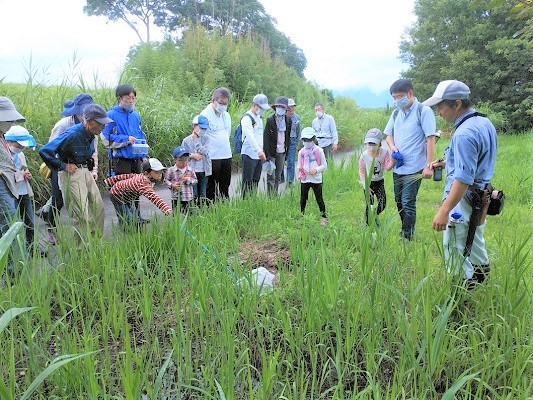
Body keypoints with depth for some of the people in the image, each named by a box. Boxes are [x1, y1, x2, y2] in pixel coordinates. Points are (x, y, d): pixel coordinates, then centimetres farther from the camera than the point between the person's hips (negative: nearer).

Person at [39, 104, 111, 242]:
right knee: (81, 215, -8)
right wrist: (63, 166, -18)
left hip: (86, 171, 9)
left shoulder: (91, 133, 3)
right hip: (71, 173, -8)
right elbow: (44, 151, -26)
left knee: (98, 207, 10)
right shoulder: (72, 134, -23)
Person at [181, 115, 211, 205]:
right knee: (193, 195, -2)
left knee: (202, 196, 11)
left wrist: (196, 140, -11)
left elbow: (204, 152, -11)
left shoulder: (205, 138, 4)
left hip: (204, 171, 2)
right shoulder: (186, 140, 1)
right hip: (192, 171, -2)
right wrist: (192, 155, -12)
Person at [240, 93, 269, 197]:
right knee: (247, 182, -5)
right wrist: (259, 151, -37)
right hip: (249, 154, -8)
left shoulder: (259, 117, 16)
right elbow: (250, 136, -26)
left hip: (259, 155, 8)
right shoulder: (247, 118, -13)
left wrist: (262, 150, 14)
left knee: (256, 181, 12)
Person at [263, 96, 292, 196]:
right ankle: (270, 196, 4)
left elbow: (288, 136, 12)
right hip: (272, 152, -4)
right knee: (271, 177, -2)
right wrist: (267, 153, -14)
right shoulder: (270, 120, -9)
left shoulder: (288, 120, 4)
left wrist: (286, 148, 8)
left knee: (278, 177, 12)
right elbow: (266, 137, -9)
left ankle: (276, 195, 22)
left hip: (282, 152, 4)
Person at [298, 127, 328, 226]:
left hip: (316, 179, -3)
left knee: (319, 198, 2)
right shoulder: (301, 152, 4)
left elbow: (324, 165, -1)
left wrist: (316, 170, -18)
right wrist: (300, 168, -12)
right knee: (303, 198, 10)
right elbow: (299, 165, 12)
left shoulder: (318, 151, -6)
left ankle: (323, 217, 14)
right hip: (305, 179, 3)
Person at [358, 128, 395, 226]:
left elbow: (388, 167, -20)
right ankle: (368, 222, 21)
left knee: (382, 203, 0)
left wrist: (392, 161, -43)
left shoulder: (384, 152, -15)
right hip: (368, 182, -2)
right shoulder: (364, 155, -17)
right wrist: (365, 186, -12)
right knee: (369, 205, 0)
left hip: (380, 182, 2)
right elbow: (361, 171, -8)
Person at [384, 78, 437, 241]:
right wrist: (392, 147, -4)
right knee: (399, 202, 15)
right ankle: (405, 231, 30)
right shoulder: (396, 114, 10)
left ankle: (407, 237, 4)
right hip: (398, 167, 7)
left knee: (408, 203, -6)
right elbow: (389, 135, 19)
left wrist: (429, 165, -16)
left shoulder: (424, 111, -9)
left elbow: (430, 139, -12)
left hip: (414, 168, -7)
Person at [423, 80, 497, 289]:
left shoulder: (465, 134, -25)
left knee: (454, 248, -1)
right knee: (474, 240, 29)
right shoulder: (484, 123, 7)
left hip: (464, 198, -10)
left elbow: (463, 179, -30)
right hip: (481, 195, 10)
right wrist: (447, 162, 14)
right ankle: (481, 270, 48)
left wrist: (444, 211, -30)